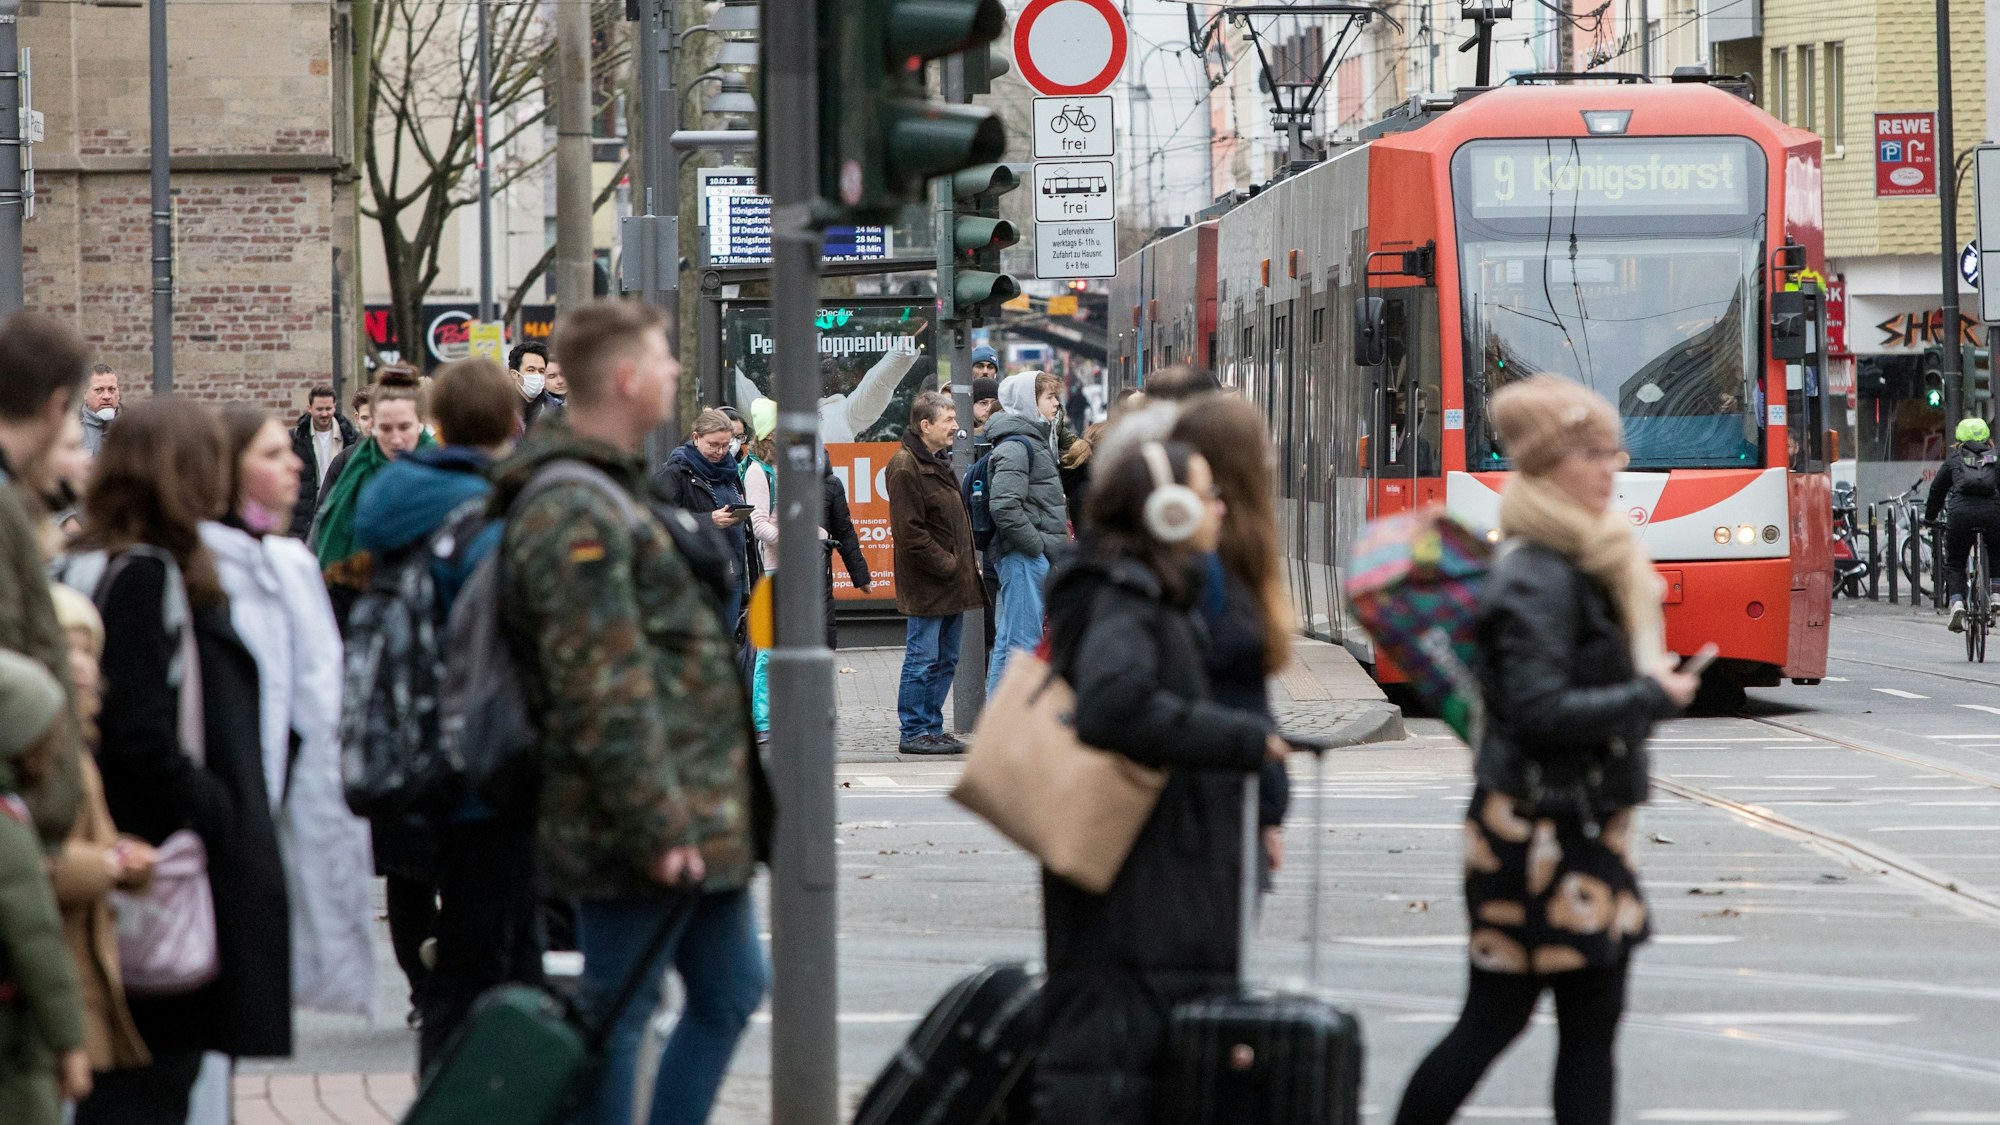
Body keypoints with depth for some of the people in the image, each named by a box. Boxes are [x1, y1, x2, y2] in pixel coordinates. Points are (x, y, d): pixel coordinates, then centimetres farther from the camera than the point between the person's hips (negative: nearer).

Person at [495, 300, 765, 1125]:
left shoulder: (609, 493, 17)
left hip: (695, 821, 11)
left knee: (730, 989, 16)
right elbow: (604, 691, -24)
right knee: (617, 1017, -2)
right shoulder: (575, 514, -18)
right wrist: (656, 827, -24)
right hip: (649, 831, -11)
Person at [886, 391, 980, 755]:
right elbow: (911, 533, -19)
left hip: (952, 584, 10)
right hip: (926, 585, -10)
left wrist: (966, 566, 14)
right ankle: (913, 732, 2)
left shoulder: (940, 463, 18)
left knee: (946, 660, 13)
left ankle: (931, 728, 20)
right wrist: (948, 565, -17)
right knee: (922, 660, -4)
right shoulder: (906, 467, -14)